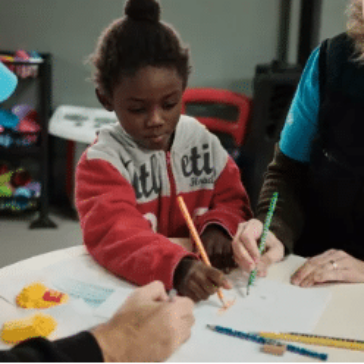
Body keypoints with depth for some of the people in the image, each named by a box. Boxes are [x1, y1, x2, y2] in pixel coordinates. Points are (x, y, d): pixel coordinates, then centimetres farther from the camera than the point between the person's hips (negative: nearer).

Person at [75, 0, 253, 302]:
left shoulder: (202, 140, 3)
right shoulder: (102, 161, -9)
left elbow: (232, 200, 11)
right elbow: (113, 233, -23)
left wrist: (219, 227, -11)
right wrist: (177, 266, -38)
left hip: (205, 276, 4)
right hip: (133, 287, -4)